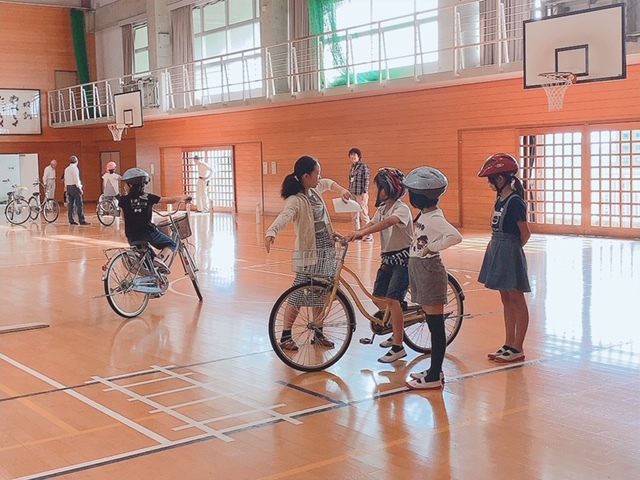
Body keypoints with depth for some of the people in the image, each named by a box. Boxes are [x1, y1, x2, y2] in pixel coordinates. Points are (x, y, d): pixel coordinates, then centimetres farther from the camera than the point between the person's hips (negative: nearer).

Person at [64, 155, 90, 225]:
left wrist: (66, 188, 20)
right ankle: (81, 220, -12)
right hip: (74, 187, -8)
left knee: (71, 204, 8)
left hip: (68, 187, 8)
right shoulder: (74, 168, -9)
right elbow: (76, 179, -14)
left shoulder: (66, 169, 15)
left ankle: (71, 220, 6)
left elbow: (65, 180, 17)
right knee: (79, 204, -8)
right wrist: (79, 188, -12)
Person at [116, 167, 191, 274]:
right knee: (171, 244, 16)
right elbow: (170, 200, 4)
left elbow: (124, 217, 13)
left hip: (132, 236, 3)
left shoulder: (124, 200, -1)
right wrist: (183, 197, 21)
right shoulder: (148, 197, -1)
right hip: (148, 232, -3)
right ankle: (160, 258, -11)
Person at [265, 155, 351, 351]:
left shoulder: (315, 189, 6)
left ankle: (317, 332, 24)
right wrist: (271, 232, -59)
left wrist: (341, 190, 16)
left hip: (325, 248, 8)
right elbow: (284, 216, -42)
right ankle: (285, 336, 5)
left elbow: (328, 183, 31)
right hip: (308, 252, -8)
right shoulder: (296, 200, -21)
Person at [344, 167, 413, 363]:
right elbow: (372, 224, -1)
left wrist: (362, 232, -53)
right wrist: (352, 234, -20)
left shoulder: (401, 208, -20)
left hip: (403, 258, -9)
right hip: (388, 258, 9)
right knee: (378, 296, 9)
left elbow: (389, 221, -40)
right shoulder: (382, 208, 9)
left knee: (392, 299, -17)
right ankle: (397, 333, 30)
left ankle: (398, 347, -11)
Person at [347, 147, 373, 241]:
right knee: (354, 216, 8)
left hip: (361, 194, -7)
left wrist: (365, 193, -15)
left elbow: (366, 180, -10)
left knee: (363, 215, -6)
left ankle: (368, 235, -1)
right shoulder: (352, 167, 14)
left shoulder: (364, 166, -6)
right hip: (352, 194, 7)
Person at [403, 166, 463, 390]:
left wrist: (432, 247, -23)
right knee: (432, 324, 15)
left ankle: (434, 377, 3)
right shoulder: (424, 214, 10)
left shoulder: (434, 218, -19)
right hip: (419, 269, 10)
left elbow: (455, 236, -32)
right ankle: (435, 370, 25)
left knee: (436, 325, -3)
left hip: (430, 270, -10)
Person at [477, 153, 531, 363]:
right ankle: (508, 344, 22)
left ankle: (517, 349, 7)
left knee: (517, 300, 0)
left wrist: (513, 249, -1)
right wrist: (500, 247, 6)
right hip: (497, 251, 9)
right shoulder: (500, 199, 9)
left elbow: (525, 233, -15)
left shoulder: (515, 201, -17)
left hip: (510, 254, -9)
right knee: (506, 300, 14)